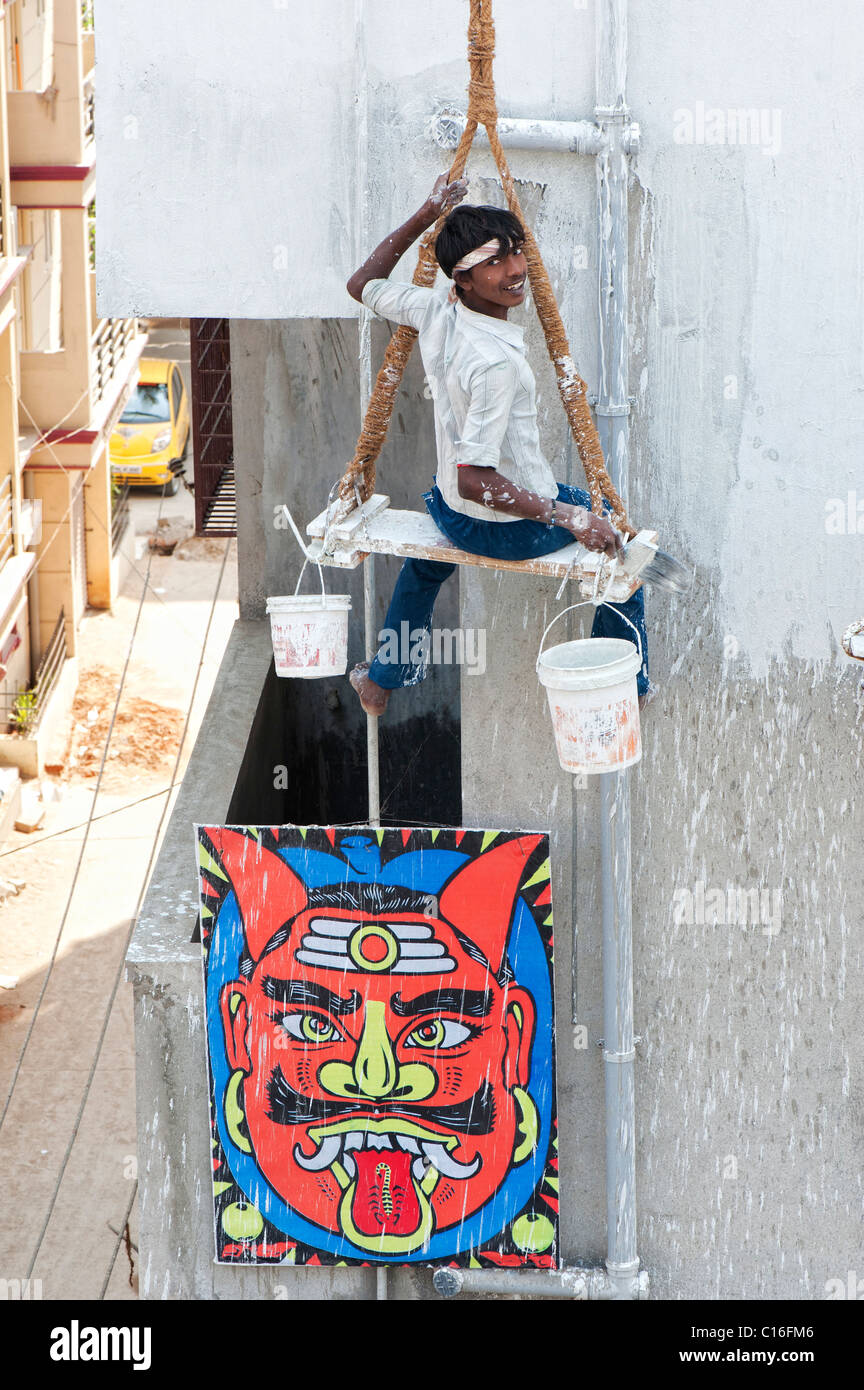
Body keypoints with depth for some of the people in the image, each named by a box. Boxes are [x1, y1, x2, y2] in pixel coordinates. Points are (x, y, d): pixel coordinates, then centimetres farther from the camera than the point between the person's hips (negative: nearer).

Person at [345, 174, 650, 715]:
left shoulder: (434, 312, -14)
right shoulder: (498, 362, -36)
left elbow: (363, 284, 10)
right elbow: (476, 481, -36)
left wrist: (427, 215, 9)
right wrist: (569, 518, -35)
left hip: (453, 517, 7)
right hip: (516, 529, -7)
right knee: (611, 532, 24)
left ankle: (383, 678, 53)